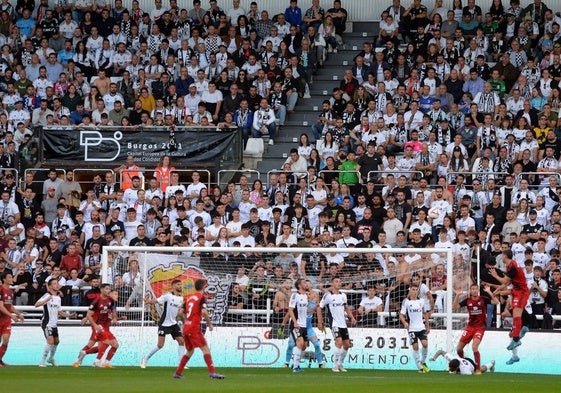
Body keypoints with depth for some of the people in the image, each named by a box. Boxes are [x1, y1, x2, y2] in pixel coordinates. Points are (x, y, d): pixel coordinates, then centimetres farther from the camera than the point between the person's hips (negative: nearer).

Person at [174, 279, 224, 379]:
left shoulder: (188, 297, 15)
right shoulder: (202, 297, -6)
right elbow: (204, 311, -20)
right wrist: (209, 323, -9)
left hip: (186, 328, 7)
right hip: (194, 328, -7)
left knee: (189, 351, 20)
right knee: (205, 349, -11)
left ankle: (178, 373, 21)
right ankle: (212, 372, -23)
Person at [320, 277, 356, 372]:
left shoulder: (343, 295, 11)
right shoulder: (328, 295, -7)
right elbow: (319, 307, -6)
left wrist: (352, 317, 12)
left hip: (343, 324, 7)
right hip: (335, 324, -7)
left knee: (346, 345, 7)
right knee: (339, 342, -21)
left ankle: (340, 364, 25)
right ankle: (335, 366, -12)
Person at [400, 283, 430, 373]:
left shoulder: (421, 301, 8)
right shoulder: (406, 302, -2)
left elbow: (425, 314, 19)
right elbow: (401, 315, -4)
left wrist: (428, 326, 17)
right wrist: (405, 322, -23)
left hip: (421, 327, 2)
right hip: (412, 328, -2)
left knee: (425, 344, -14)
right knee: (415, 347, -6)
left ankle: (423, 362, 10)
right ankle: (420, 367, 2)